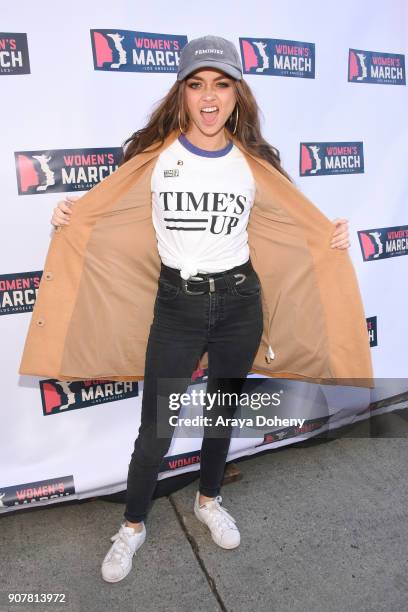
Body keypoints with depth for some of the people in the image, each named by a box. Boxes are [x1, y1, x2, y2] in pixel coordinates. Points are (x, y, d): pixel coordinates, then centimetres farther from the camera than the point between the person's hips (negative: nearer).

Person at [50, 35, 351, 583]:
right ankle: (133, 526, 32)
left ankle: (209, 500, 46)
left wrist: (329, 235, -2)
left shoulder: (256, 161, 1)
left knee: (223, 412, 19)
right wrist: (72, 214, -8)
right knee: (156, 430, 4)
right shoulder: (154, 153, -4)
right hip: (177, 303, -2)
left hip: (239, 300, 2)